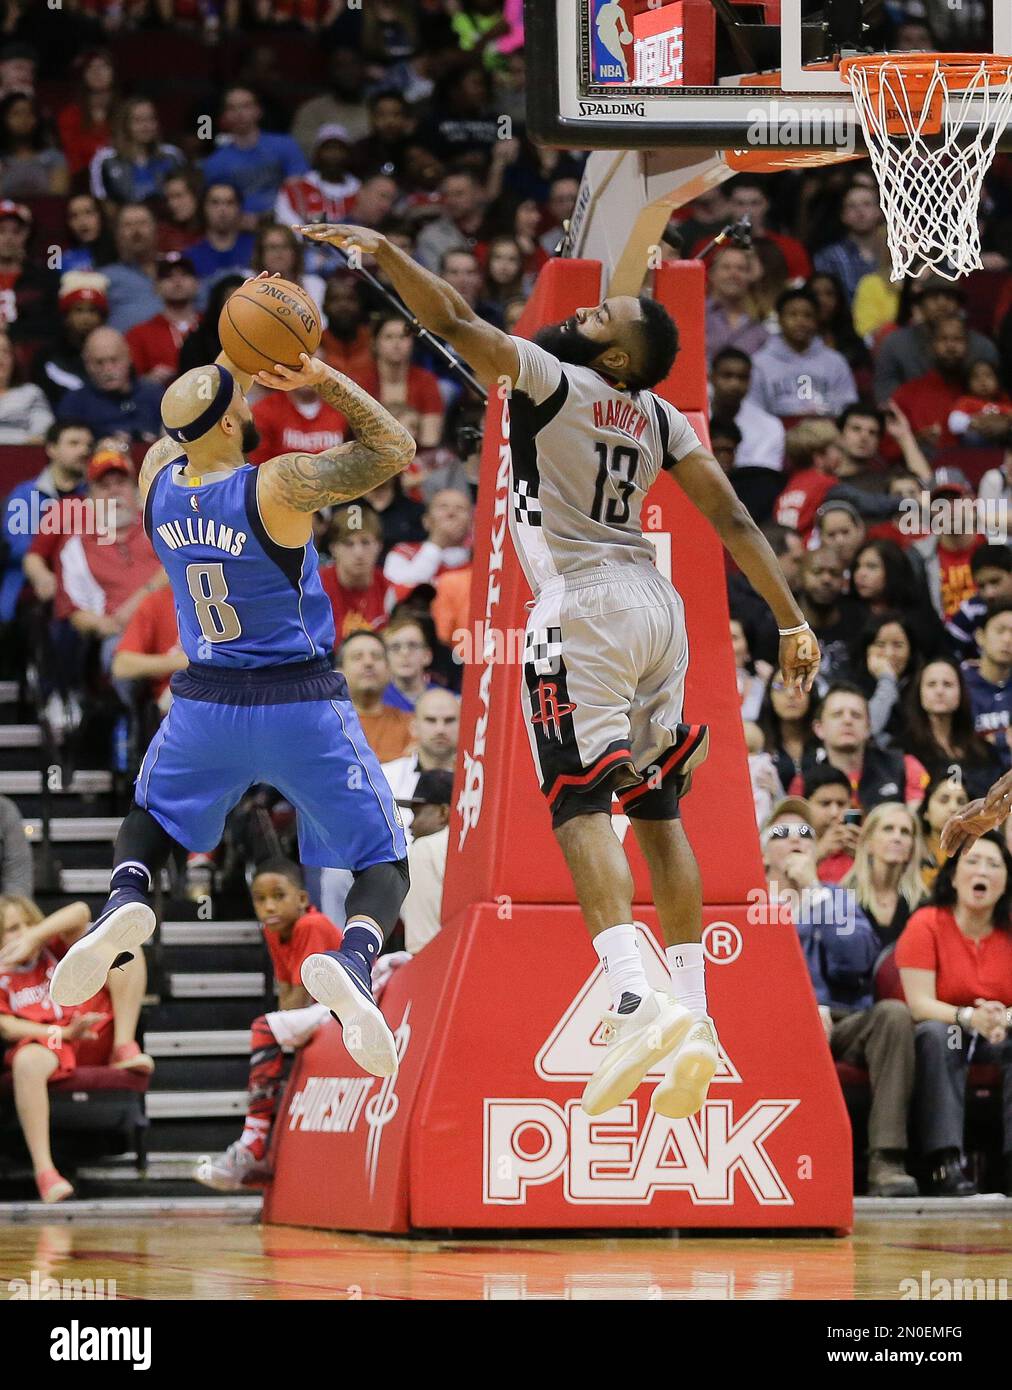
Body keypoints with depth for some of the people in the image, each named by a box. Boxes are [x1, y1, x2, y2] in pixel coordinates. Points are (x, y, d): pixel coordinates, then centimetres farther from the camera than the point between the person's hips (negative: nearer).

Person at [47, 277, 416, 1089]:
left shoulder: (157, 478, -4)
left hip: (206, 703, 4)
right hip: (302, 704, -4)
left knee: (153, 817, 33)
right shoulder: (278, 488, -19)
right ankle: (353, 963, -29)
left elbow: (191, 426, 21)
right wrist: (323, 379, -9)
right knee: (384, 868, 6)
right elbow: (393, 450, -9)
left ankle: (126, 903, -2)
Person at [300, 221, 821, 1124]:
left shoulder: (550, 378, -4)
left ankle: (636, 1004, -31)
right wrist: (792, 620, 14)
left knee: (582, 806, -13)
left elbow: (454, 322, -16)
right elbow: (734, 521, 12)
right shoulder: (661, 419, 15)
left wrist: (383, 249, -7)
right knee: (658, 813, 10)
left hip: (582, 608, -7)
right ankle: (694, 1025, 6)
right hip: (656, 607, 7)